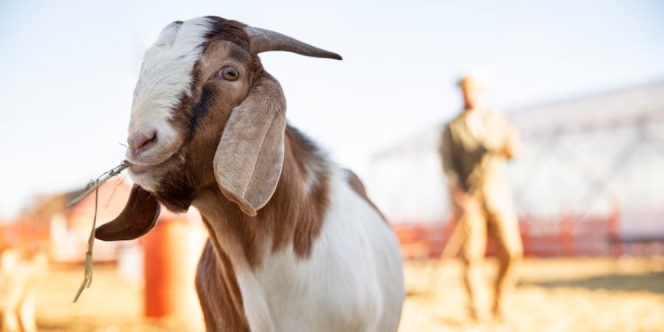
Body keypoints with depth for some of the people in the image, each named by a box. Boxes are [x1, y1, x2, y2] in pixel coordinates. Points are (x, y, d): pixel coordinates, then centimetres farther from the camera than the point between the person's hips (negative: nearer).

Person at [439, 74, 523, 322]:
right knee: (473, 255, -6)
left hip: (497, 193, 3)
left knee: (511, 251, -4)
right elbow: (448, 165, -3)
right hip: (468, 197, -2)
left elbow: (511, 153, 7)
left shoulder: (498, 120, 12)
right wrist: (457, 193, -17)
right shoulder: (452, 128, 4)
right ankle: (478, 310, 3)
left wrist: (511, 145, -17)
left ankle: (499, 306, 12)